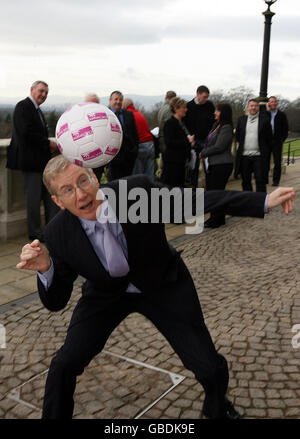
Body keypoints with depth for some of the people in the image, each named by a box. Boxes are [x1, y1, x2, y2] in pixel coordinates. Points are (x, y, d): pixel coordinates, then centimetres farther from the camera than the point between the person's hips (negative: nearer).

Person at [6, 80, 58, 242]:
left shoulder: (37, 110, 19)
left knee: (51, 195, 11)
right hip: (30, 160, -9)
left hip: (42, 160, 9)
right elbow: (26, 133, -21)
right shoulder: (23, 106, -10)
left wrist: (50, 144, 4)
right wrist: (48, 144, -14)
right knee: (34, 197, -1)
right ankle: (35, 232, 10)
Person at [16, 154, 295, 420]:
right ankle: (56, 416, 23)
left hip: (163, 285, -1)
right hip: (106, 295, 1)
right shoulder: (58, 234, -22)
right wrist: (45, 269, -36)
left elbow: (199, 201, -17)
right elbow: (55, 302, -13)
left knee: (211, 369, -4)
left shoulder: (137, 190, -28)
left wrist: (265, 201, -20)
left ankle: (218, 409, 34)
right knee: (64, 364, -10)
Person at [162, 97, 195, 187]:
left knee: (180, 185, 9)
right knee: (170, 186, -8)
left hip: (181, 161, 9)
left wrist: (190, 141, 7)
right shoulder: (170, 123, -11)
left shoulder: (181, 123, 16)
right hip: (172, 161, -9)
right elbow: (169, 142, -20)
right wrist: (187, 141, -17)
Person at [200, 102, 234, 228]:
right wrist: (204, 153, -1)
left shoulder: (226, 128, -15)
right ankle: (216, 218, 24)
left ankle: (216, 220, 8)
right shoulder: (216, 126, 14)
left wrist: (203, 153, -6)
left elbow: (218, 147, -18)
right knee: (210, 191, 13)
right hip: (211, 164, 9)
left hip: (222, 165, -9)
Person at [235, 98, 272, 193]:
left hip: (258, 156, -3)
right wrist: (243, 146, 13)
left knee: (260, 181, -3)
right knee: (246, 181, 10)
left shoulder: (264, 119, 0)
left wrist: (264, 149, 7)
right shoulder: (241, 119, 8)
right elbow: (237, 135, 16)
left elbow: (269, 137, 5)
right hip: (244, 155, 3)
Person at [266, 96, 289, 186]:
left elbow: (285, 129, 6)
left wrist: (282, 139, -5)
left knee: (277, 162, 0)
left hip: (277, 142, -1)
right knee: (266, 161, 5)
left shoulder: (281, 115, 6)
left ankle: (276, 180, 6)